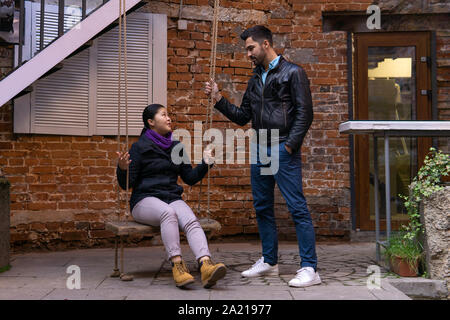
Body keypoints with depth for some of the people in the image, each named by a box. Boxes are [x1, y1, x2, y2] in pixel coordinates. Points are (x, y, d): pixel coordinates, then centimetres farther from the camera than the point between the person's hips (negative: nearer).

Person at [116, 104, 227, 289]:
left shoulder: (176, 147, 17)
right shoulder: (140, 147, 1)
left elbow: (190, 178, 19)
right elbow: (126, 184, -3)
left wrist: (205, 164, 6)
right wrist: (122, 169, -22)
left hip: (172, 198, 4)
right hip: (145, 200, -4)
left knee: (191, 221, -29)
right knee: (168, 213, -38)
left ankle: (206, 266, -47)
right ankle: (177, 266, -42)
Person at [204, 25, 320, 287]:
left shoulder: (293, 73, -2)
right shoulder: (255, 80, 19)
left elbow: (304, 113, -8)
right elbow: (242, 117, 19)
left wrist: (288, 146, -15)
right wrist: (218, 98, 9)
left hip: (283, 151, -8)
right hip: (260, 150, 8)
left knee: (297, 208, -9)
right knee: (263, 208, 12)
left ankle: (310, 269, -6)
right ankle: (269, 261, 24)